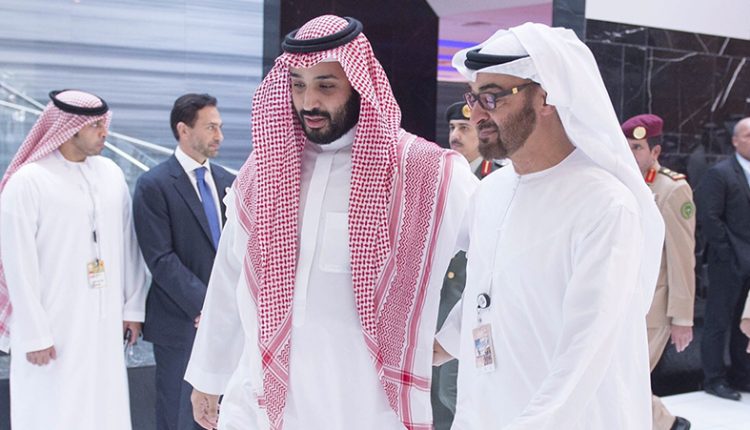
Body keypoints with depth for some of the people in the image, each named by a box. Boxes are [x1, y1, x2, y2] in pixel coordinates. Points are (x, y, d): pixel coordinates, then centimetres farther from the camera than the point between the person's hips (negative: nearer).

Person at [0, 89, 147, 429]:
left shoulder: (111, 174, 6)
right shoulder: (27, 182, -9)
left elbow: (128, 245, 10)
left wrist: (133, 307, 9)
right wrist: (35, 335, -10)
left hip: (105, 325, 5)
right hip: (54, 330, -5)